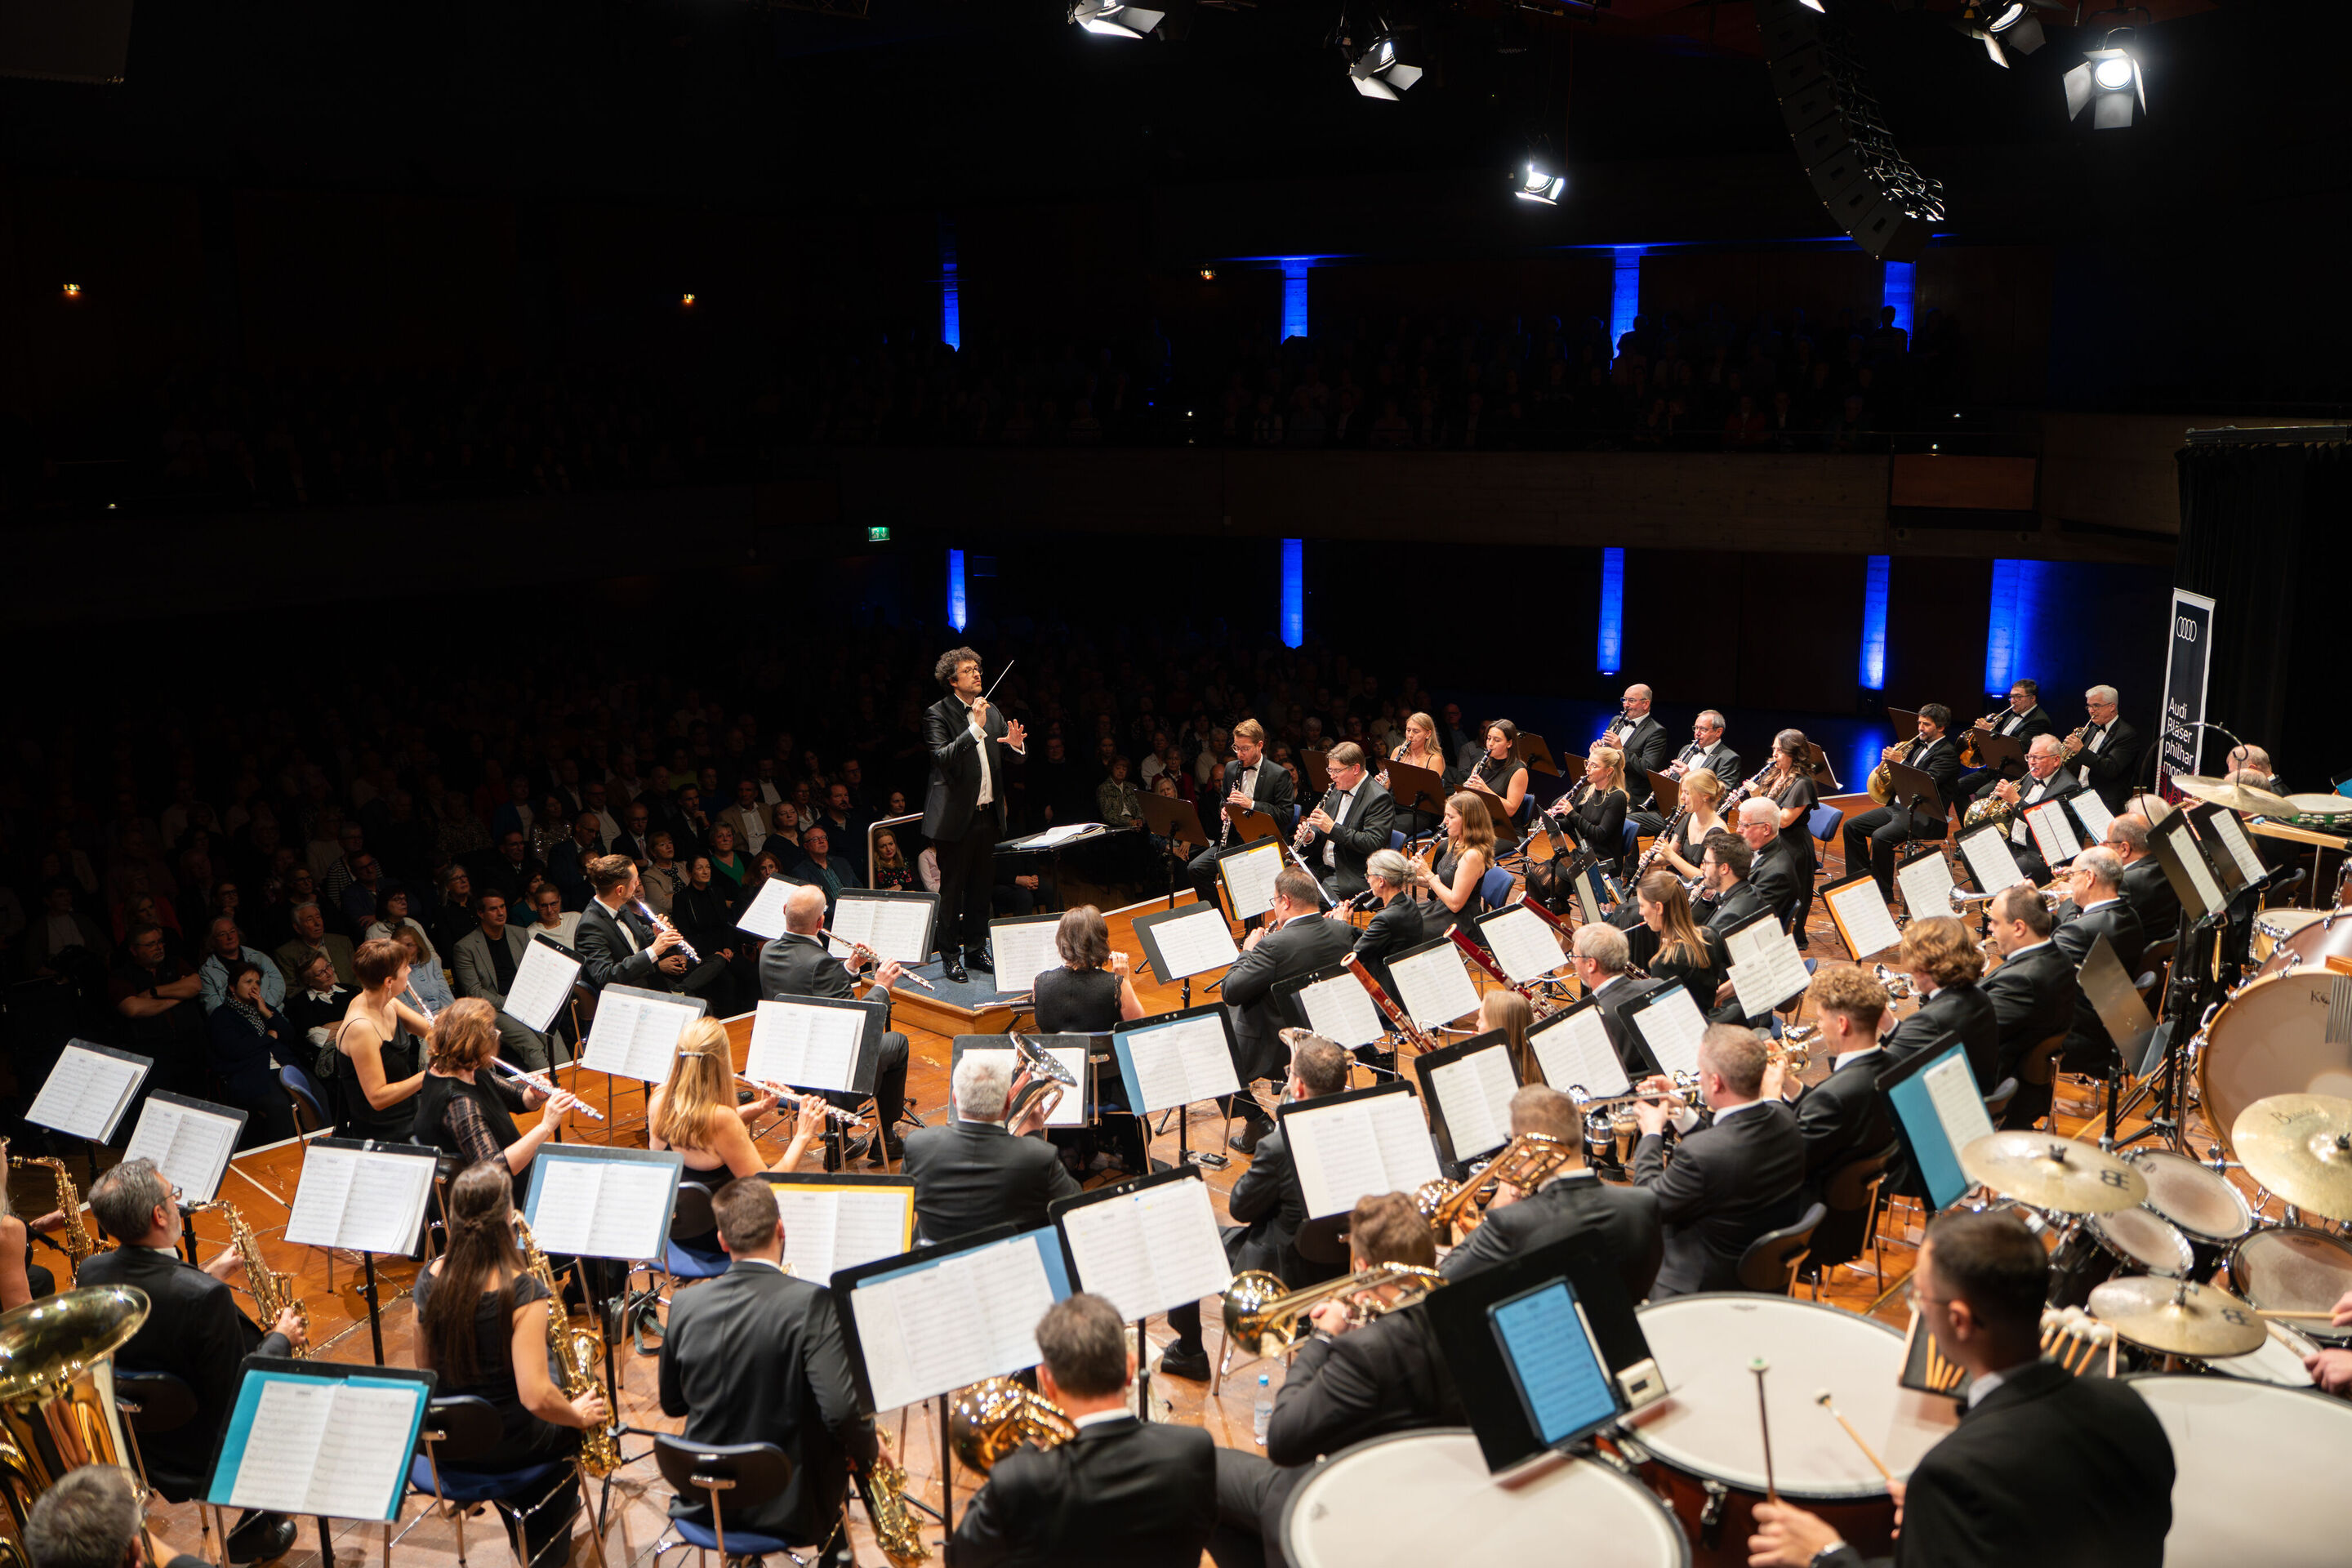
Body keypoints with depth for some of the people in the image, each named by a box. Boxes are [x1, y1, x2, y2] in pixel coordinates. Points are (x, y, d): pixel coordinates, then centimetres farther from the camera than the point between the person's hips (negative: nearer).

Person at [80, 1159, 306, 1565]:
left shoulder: (90, 1272, -13)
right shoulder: (204, 1296, -34)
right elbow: (239, 1396, -23)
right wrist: (282, 1340, -8)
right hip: (202, 1460, -7)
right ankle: (252, 1536, 27)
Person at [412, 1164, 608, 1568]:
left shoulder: (430, 1277, -11)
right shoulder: (523, 1292, -29)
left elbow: (425, 1367, 3)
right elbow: (536, 1398, -30)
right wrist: (578, 1415, -11)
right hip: (504, 1445, -5)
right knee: (571, 1422, 27)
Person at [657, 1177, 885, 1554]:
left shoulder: (684, 1305, -8)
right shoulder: (811, 1301, -22)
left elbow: (672, 1404, 6)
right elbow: (840, 1408, -27)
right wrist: (870, 1450, -8)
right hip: (790, 1508, -4)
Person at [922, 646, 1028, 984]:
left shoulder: (992, 711, 11)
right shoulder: (938, 714, -9)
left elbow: (1016, 759, 14)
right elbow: (943, 758, -23)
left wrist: (1016, 744, -10)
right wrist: (976, 728, -30)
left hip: (987, 814, 6)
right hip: (956, 816, -6)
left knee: (981, 886, 13)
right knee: (952, 888, 2)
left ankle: (976, 948, 26)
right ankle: (950, 956, 12)